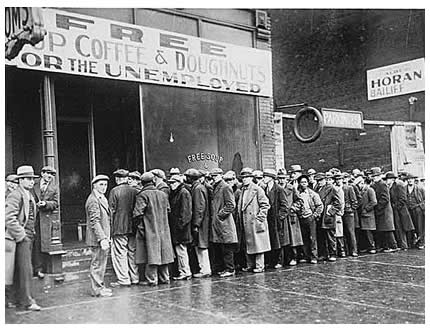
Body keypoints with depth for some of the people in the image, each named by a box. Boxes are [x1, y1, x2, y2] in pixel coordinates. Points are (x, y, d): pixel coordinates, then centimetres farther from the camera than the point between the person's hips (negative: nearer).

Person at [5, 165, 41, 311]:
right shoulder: (15, 195, -12)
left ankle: (13, 299, 22)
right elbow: (9, 218, -20)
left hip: (28, 237, 9)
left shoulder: (30, 196, 16)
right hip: (20, 238, -9)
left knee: (19, 270, 14)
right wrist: (21, 236, -18)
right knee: (25, 270, -7)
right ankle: (27, 301, -1)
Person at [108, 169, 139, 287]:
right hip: (133, 226, 5)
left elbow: (112, 210, -8)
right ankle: (135, 278, 16)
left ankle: (123, 279, 0)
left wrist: (111, 226, 1)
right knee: (132, 252, 11)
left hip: (119, 227, -5)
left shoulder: (115, 191, -7)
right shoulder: (135, 191, 6)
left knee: (120, 253, 0)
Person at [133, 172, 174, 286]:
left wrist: (140, 228, -6)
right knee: (163, 253, 11)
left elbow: (138, 213, -16)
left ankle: (151, 279, 0)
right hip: (163, 229, 6)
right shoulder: (163, 194, 7)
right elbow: (167, 210, 15)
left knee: (151, 254, -2)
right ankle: (164, 278, 18)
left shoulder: (142, 195, -11)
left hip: (149, 229, -5)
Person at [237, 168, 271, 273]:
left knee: (258, 243, -2)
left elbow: (265, 204, -9)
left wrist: (259, 217, -14)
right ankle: (250, 265, 19)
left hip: (255, 221, -7)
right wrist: (241, 218, 14)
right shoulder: (242, 191, 15)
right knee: (248, 244, 11)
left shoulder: (257, 189, -5)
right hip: (246, 223, 7)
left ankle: (259, 266, 3)